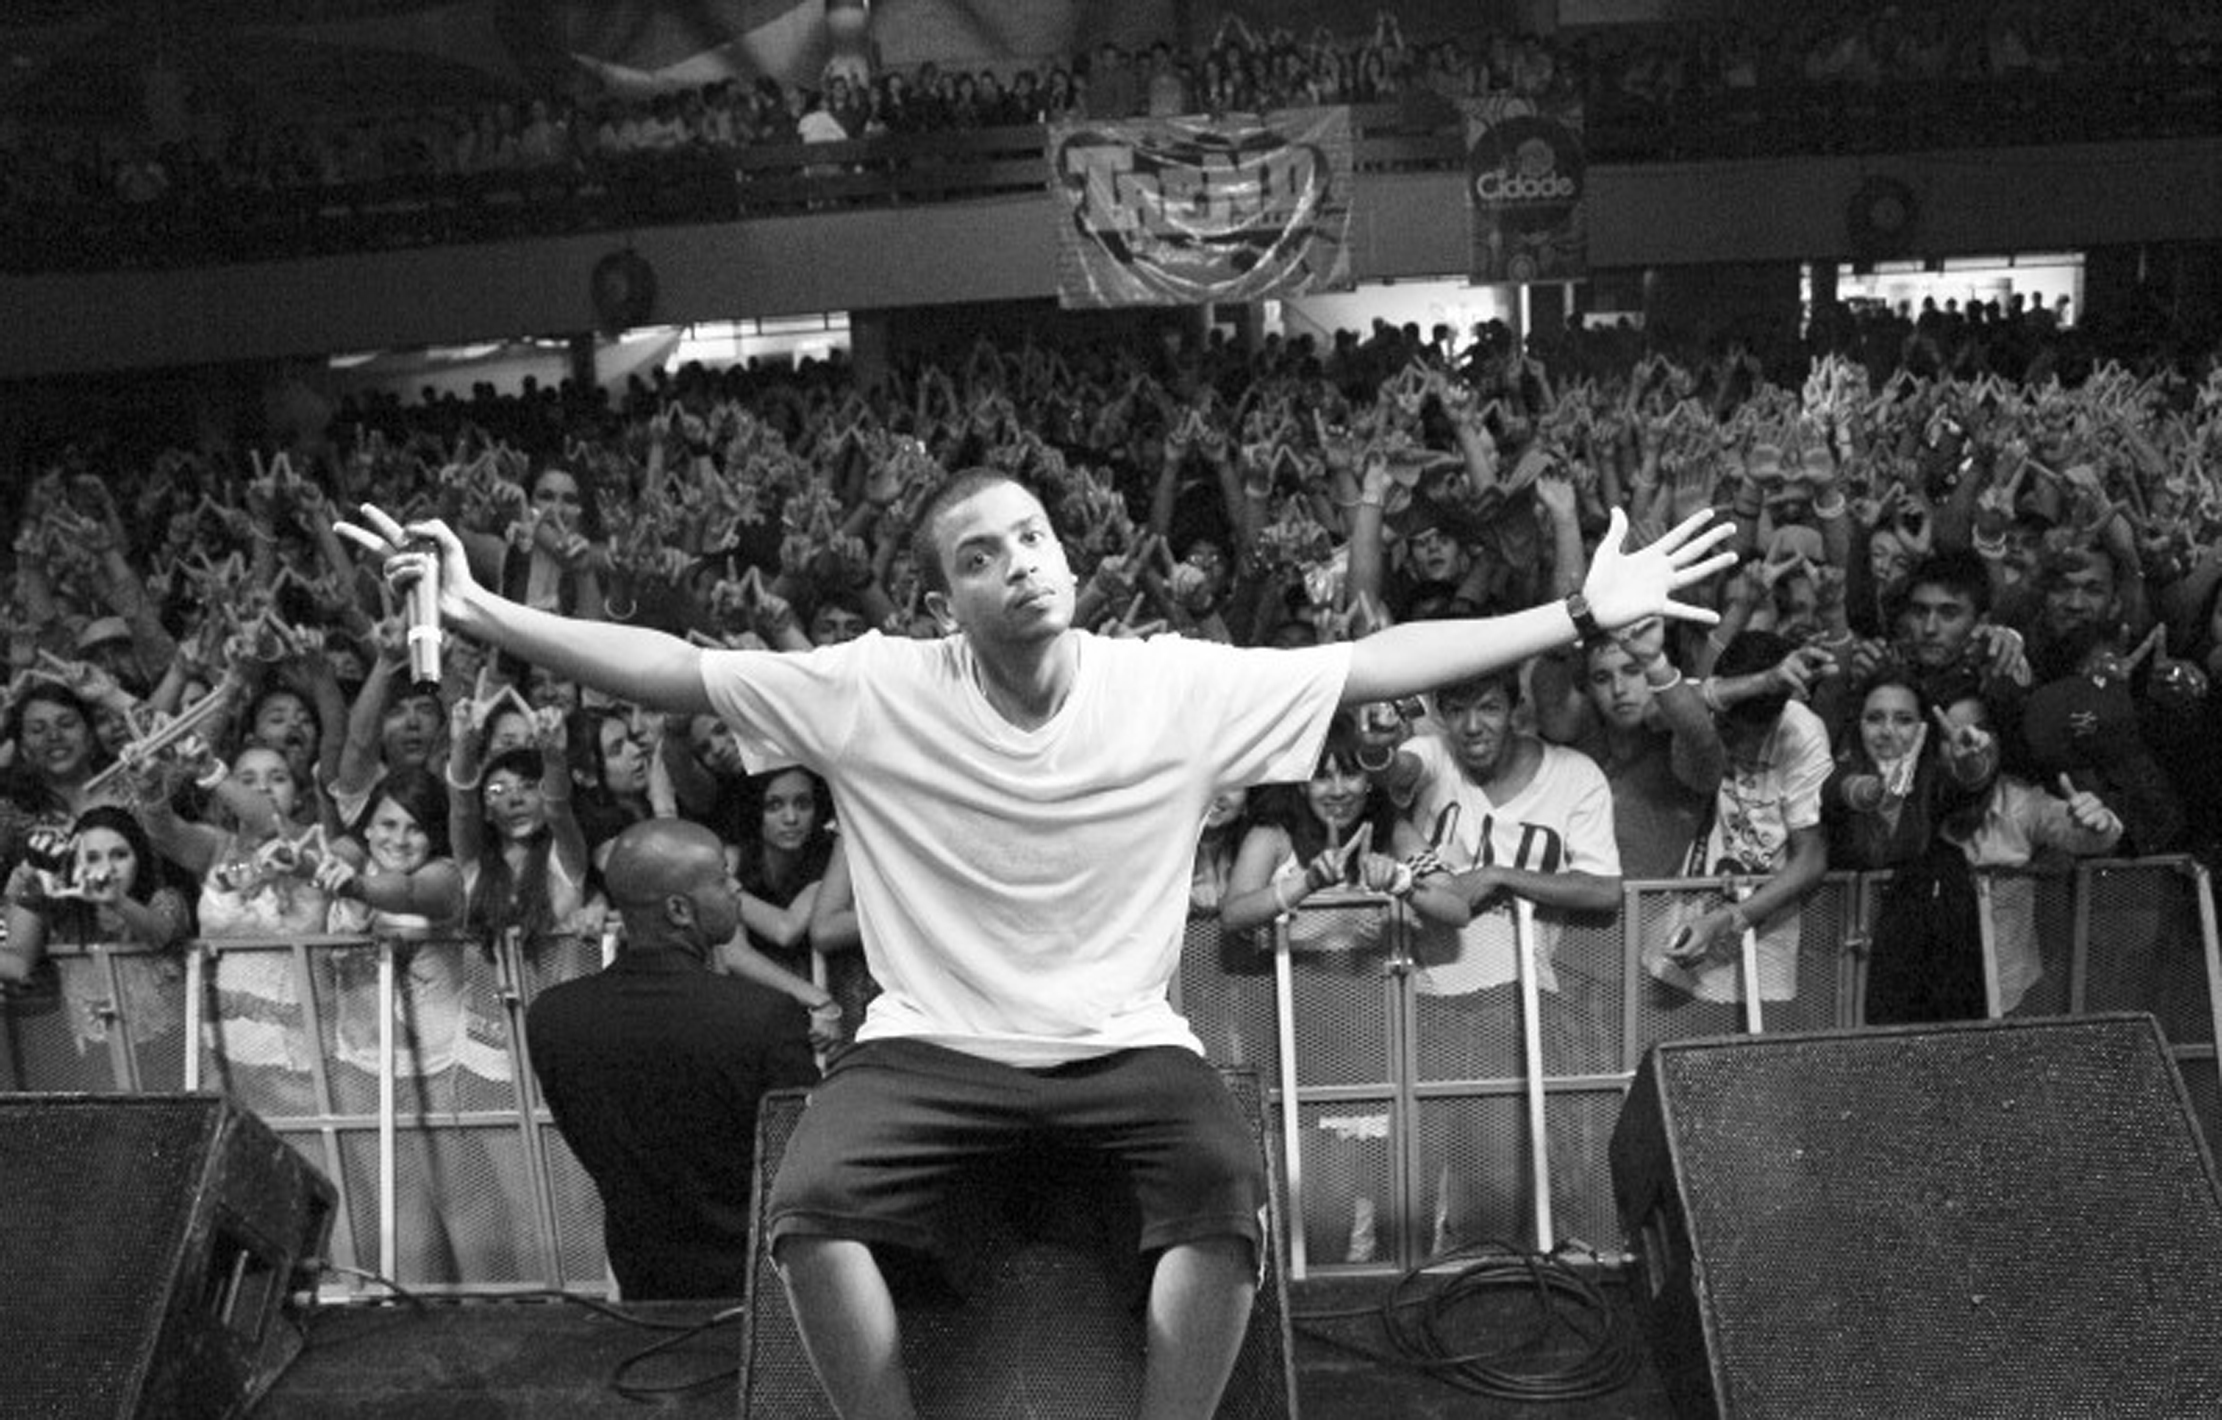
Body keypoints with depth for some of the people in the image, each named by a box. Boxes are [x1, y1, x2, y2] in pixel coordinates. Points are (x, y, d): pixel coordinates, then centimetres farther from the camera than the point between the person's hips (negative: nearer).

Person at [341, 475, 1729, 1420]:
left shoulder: (1178, 684, -6)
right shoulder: (874, 689, -7)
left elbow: (1381, 662, -5)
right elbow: (677, 670, -7)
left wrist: (1585, 614, -8)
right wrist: (483, 613, -14)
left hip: (1126, 1042, 0)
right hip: (932, 1044, 0)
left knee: (1229, 1197, -29)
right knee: (810, 1208, -26)